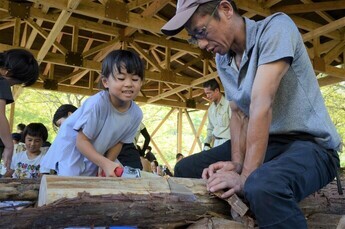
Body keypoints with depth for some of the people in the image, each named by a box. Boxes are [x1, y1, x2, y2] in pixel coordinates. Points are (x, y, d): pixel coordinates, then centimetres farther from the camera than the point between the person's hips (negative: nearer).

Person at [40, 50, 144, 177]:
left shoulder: (136, 114, -16)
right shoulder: (96, 103, -33)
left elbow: (118, 142, -3)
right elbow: (81, 141, -26)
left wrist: (106, 167, -15)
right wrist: (106, 164, -35)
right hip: (71, 151, -5)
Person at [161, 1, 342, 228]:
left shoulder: (276, 27, -17)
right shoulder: (222, 60, 6)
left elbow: (261, 105, -26)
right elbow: (239, 115, 5)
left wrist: (246, 176, -28)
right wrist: (237, 163, -12)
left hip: (310, 143, -7)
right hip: (264, 142, 7)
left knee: (262, 187, -39)